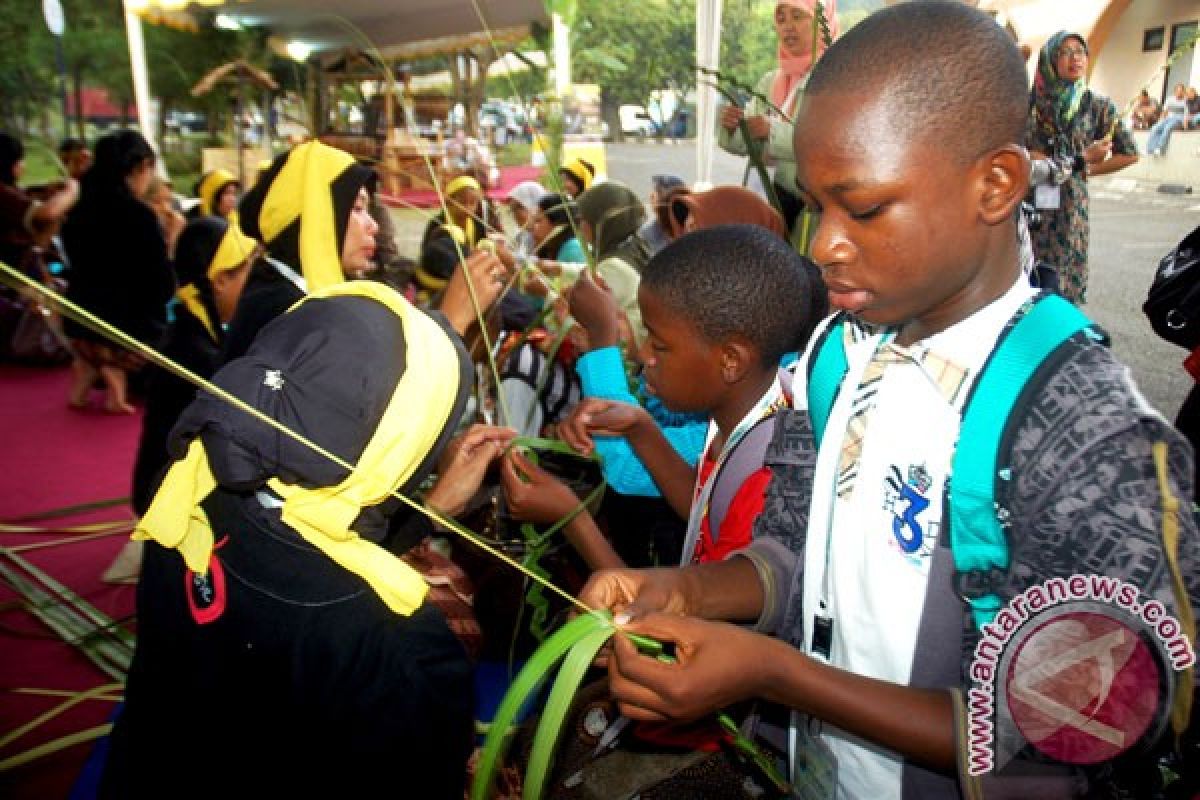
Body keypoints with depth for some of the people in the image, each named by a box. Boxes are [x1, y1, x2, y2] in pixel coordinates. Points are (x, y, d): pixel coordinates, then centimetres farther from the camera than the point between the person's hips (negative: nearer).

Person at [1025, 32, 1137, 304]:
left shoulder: (1098, 105, 3)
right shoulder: (1031, 101, -2)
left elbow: (1129, 153, 9)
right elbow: (1024, 154, -10)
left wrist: (1086, 171, 3)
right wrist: (1081, 157, -9)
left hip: (1070, 204, 1)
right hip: (1030, 203, -1)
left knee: (1065, 281, 2)